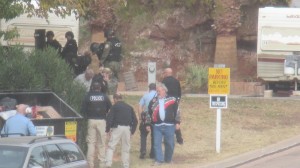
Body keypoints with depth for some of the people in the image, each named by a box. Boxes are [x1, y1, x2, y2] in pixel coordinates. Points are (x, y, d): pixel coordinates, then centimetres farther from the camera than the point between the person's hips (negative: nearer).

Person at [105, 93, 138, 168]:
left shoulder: (114, 106, 2)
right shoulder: (129, 107, 17)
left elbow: (109, 119, -7)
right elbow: (135, 120, 15)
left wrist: (107, 129, 0)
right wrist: (132, 131, 16)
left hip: (117, 128, -4)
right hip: (127, 128, 4)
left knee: (111, 146, -1)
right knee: (126, 148, 11)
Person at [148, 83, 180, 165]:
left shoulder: (172, 100, 1)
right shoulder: (153, 101, 9)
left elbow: (177, 111, 2)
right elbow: (149, 113, 12)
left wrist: (177, 122, -3)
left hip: (169, 126, -2)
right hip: (157, 126, 2)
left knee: (169, 143, 6)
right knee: (157, 143, -4)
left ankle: (168, 159, 23)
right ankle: (159, 159, 2)